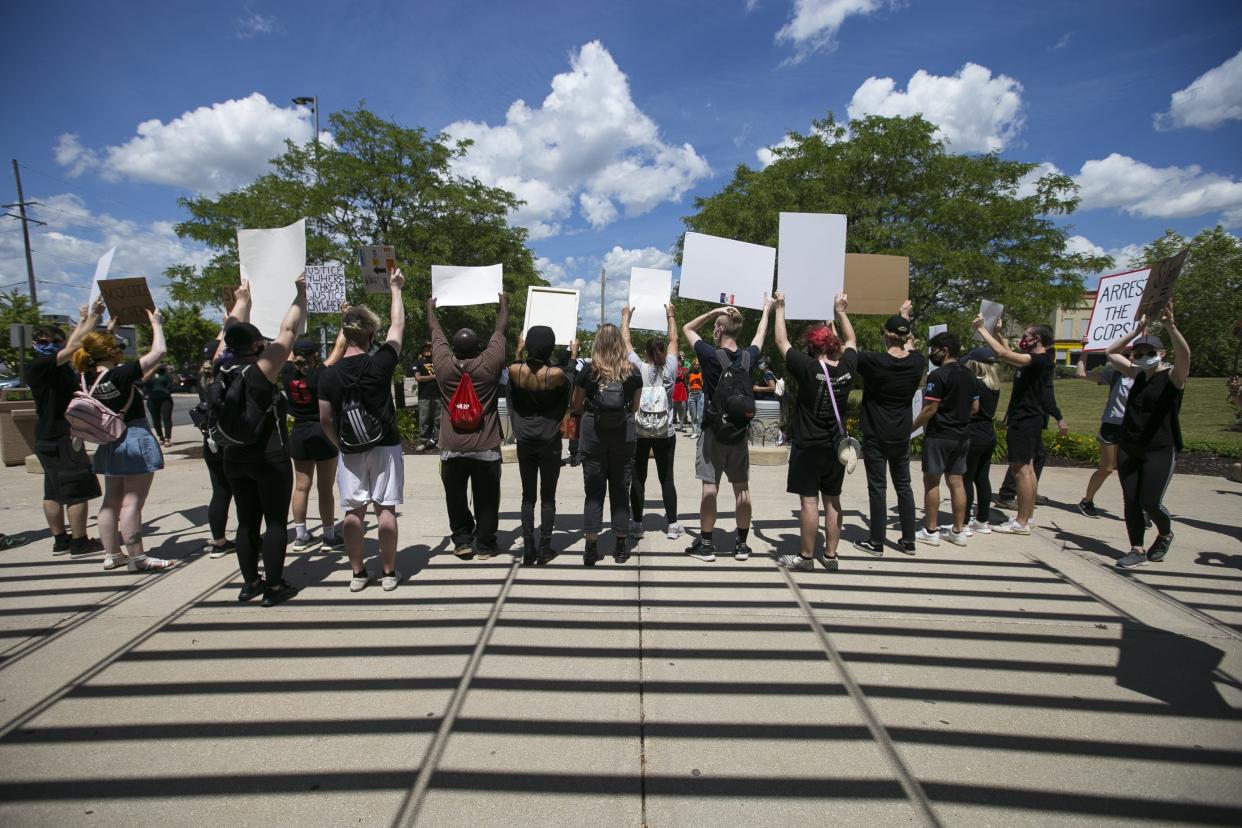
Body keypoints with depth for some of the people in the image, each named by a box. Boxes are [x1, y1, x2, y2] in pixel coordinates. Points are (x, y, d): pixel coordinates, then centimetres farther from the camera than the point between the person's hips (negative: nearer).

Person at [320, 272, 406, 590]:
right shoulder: (380, 364, -12)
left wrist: (340, 444, 16)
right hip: (385, 447, -2)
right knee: (385, 509, 3)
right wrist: (395, 288, 14)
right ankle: (389, 572, 11)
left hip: (349, 451, 2)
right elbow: (398, 324, 2)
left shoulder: (329, 374, -5)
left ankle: (358, 573, 17)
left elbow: (325, 420, 0)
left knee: (353, 511, 8)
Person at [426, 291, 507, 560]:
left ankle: (462, 541, 20)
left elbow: (436, 333, 14)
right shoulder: (489, 363, -9)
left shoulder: (443, 364, -4)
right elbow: (500, 330, 6)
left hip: (451, 449, 2)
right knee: (486, 500, 8)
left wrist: (431, 308, 32)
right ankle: (484, 545, 15)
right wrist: (504, 304, 23)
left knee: (456, 498, 14)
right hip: (486, 448, -1)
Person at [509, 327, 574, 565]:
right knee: (548, 497, 8)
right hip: (549, 442, -2)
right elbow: (572, 382, 6)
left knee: (528, 496, 12)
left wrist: (518, 351, 25)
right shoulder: (555, 373, -17)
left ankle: (528, 549, 13)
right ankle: (544, 549, 12)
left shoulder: (515, 370, -10)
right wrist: (574, 354, 14)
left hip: (525, 441, 2)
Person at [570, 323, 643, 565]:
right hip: (624, 434, 1)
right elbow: (635, 407, 8)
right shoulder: (632, 372, -1)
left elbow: (576, 406, 4)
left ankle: (591, 548, 8)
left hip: (593, 433, -1)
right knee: (620, 490, 10)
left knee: (594, 491, 7)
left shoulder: (589, 371, -4)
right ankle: (620, 547, 17)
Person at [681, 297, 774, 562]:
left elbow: (687, 329, 1)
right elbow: (760, 336, 22)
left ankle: (706, 544, 6)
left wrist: (712, 312, -3)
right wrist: (766, 310, 38)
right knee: (742, 487, 9)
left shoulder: (712, 356, -13)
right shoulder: (748, 357, -1)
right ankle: (741, 543, 18)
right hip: (739, 431, 4)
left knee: (710, 486, -1)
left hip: (714, 430, -4)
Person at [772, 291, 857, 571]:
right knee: (832, 500, 11)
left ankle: (806, 557, 8)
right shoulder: (847, 368, -3)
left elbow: (782, 342, -5)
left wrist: (780, 308, 6)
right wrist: (841, 312, 27)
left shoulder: (807, 368, -16)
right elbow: (851, 341, 18)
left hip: (807, 447, -5)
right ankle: (830, 555, 20)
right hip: (836, 446, 5)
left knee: (809, 500, 0)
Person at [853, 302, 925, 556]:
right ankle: (908, 541, 21)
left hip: (875, 435, -4)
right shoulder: (917, 362, -3)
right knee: (903, 485, 14)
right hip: (902, 435, 5)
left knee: (877, 486, 2)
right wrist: (905, 316, 31)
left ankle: (876, 542, 9)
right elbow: (909, 348, 20)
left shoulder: (874, 361, -18)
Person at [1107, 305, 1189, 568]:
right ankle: (1138, 551, 14)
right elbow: (1112, 352, 18)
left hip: (1160, 450, -5)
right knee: (1131, 501, 4)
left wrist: (1170, 326, -39)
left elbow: (1184, 355, -27)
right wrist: (1137, 331, 7)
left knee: (1150, 502, -5)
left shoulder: (1173, 376, -6)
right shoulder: (1138, 375, 10)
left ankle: (1165, 535, 26)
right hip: (1129, 449, 5)